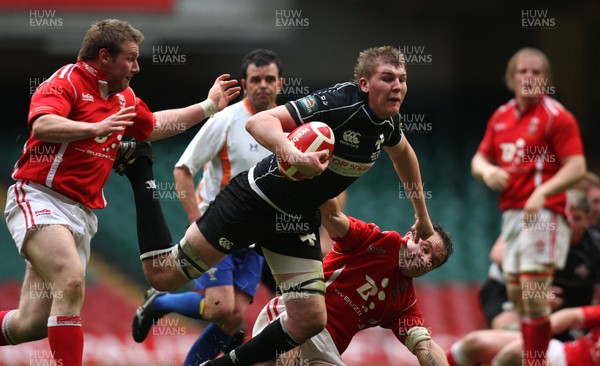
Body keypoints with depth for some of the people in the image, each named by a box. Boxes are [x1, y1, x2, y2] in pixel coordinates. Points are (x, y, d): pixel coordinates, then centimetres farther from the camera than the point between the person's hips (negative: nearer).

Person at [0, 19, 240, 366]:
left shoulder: (125, 98, 18)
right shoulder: (67, 80, -7)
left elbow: (153, 126, 38)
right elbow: (41, 125, -24)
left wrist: (208, 106, 37)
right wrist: (97, 128, -29)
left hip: (82, 213, 8)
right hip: (40, 197, -8)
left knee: (33, 324, 0)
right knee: (71, 282, -30)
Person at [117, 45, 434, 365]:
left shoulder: (388, 122, -2)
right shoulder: (340, 102, -27)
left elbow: (403, 153, 24)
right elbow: (259, 122, -36)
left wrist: (422, 215, 30)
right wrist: (294, 156, -54)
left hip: (299, 220, 7)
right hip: (255, 201, -7)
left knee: (310, 321, -4)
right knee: (163, 276, -3)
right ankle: (141, 172, 14)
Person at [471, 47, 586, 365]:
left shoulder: (557, 117, -7)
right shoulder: (501, 117, 14)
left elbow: (577, 167, -14)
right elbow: (479, 159, 20)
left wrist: (543, 192, -28)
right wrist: (487, 171, -4)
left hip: (543, 214, -8)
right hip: (511, 215, 8)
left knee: (533, 293, -15)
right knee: (516, 293, 10)